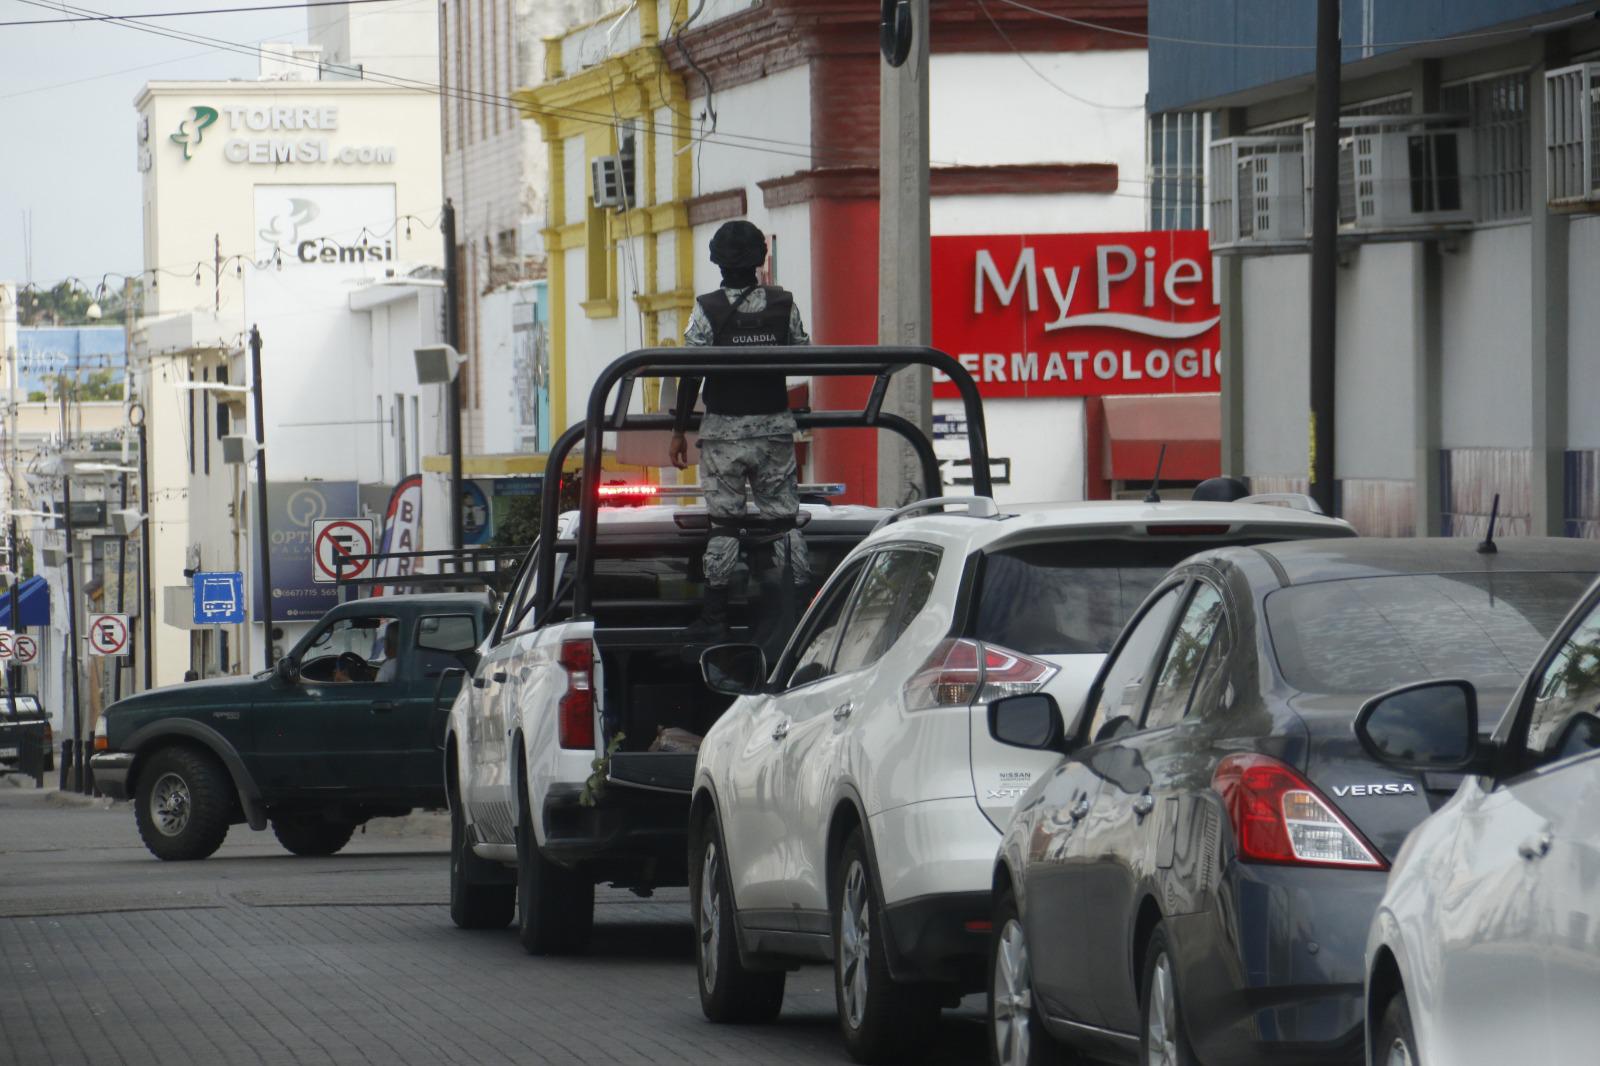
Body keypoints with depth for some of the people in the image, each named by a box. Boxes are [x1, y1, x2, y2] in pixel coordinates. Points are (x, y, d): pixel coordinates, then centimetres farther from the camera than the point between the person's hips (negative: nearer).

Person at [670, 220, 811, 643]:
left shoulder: (708, 310, -10)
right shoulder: (784, 305, -1)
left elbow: (691, 374, -9)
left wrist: (679, 430, -3)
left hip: (724, 431, -2)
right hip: (775, 426, 2)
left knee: (723, 523, 0)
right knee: (783, 518, 6)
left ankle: (714, 620, -1)